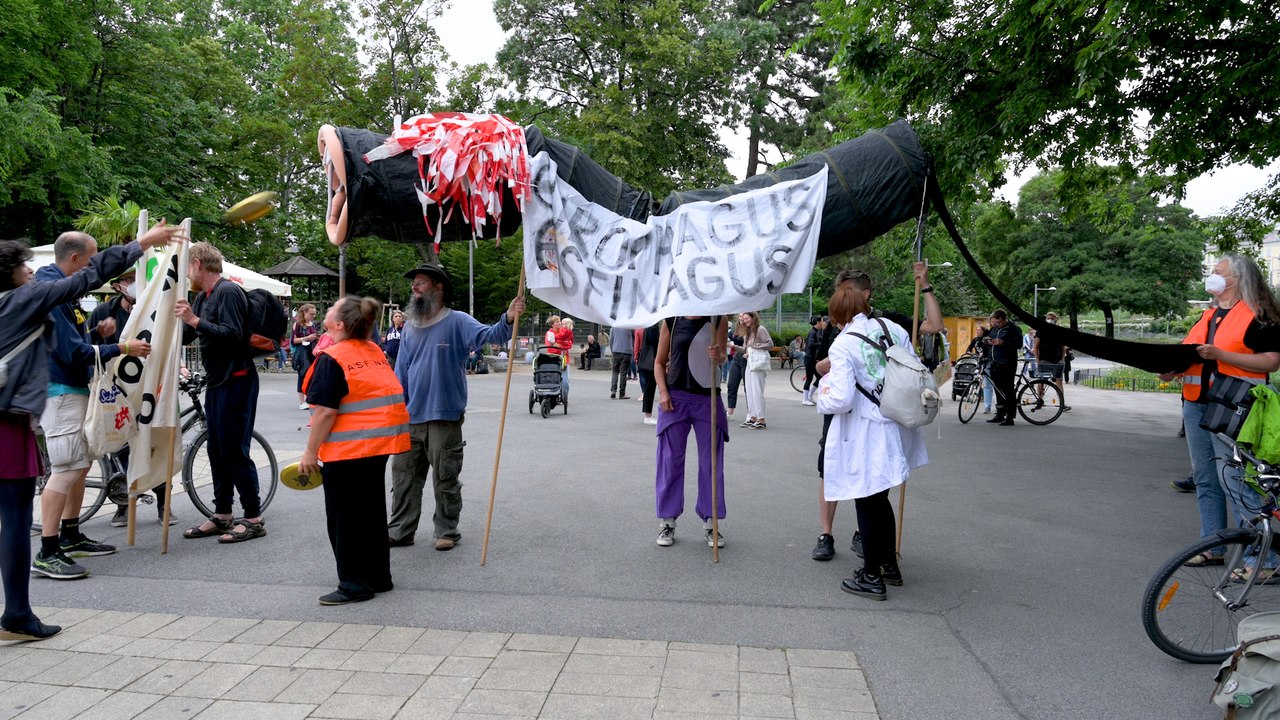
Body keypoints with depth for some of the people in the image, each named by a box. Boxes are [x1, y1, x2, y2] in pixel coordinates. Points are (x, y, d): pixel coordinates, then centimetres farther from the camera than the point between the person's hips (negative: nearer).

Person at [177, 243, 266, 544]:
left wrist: (195, 320, -25)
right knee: (217, 451, 12)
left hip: (236, 381, -10)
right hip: (216, 382, 10)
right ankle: (222, 516, 20)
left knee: (235, 451, -6)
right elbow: (186, 336, 19)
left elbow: (233, 334, -25)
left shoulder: (229, 292, -14)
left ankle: (254, 519, 2)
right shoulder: (203, 297, 15)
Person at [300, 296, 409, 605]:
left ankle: (354, 584, 11)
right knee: (372, 512, 17)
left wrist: (310, 452, -11)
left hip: (348, 450, -8)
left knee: (344, 518, 4)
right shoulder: (376, 352, 9)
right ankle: (379, 577, 27)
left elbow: (325, 411, -18)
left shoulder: (331, 358, -13)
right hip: (381, 441, 8)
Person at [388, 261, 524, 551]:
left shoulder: (457, 322, -6)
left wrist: (508, 320, -43)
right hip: (409, 418, 6)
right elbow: (401, 373, 13)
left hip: (444, 418, -5)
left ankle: (447, 531, 20)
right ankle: (400, 530, 24)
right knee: (403, 475, 12)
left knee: (445, 479, 6)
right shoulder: (410, 327, 10)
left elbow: (487, 334, -23)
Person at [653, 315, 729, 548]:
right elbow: (659, 362, 7)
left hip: (708, 398, 0)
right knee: (670, 460, 4)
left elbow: (722, 357, -1)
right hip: (675, 397, 0)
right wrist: (663, 392, -7)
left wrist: (717, 355, -25)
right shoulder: (671, 321, 2)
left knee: (711, 462, 5)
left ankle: (710, 523, 17)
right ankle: (667, 521, 16)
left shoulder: (718, 319, 2)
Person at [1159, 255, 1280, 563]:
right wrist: (1172, 369, 4)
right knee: (1205, 479, 12)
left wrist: (1220, 355, -21)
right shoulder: (1208, 315, 18)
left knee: (1233, 479, -9)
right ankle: (1213, 547, 21)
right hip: (1196, 404, 8)